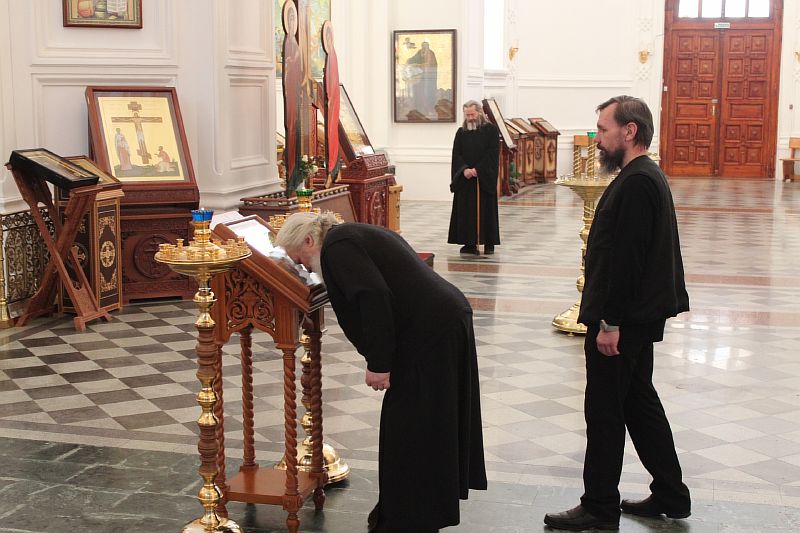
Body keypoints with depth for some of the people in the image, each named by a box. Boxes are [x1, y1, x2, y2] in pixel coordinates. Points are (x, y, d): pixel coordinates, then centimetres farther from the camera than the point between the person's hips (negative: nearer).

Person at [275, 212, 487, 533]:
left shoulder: (336, 245, -8)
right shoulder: (356, 235, 21)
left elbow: (373, 297, -21)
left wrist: (378, 364, -17)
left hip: (428, 334, -10)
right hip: (449, 319, 10)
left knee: (408, 429, 1)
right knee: (428, 423, 19)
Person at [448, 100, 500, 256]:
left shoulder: (491, 130, -1)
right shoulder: (461, 132, 10)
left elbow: (492, 154, -8)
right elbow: (456, 155, 4)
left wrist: (478, 170, -16)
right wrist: (464, 169, -14)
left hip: (485, 179, -3)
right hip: (465, 179, 3)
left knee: (486, 210, 1)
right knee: (465, 211, 1)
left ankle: (489, 243, 7)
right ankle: (470, 243, 5)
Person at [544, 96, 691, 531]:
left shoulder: (636, 184, -20)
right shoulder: (645, 177, 13)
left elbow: (625, 258, -25)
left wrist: (610, 323, -22)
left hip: (624, 319, -10)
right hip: (640, 316, 10)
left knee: (604, 412, 0)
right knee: (639, 401, 18)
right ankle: (670, 496, 28)